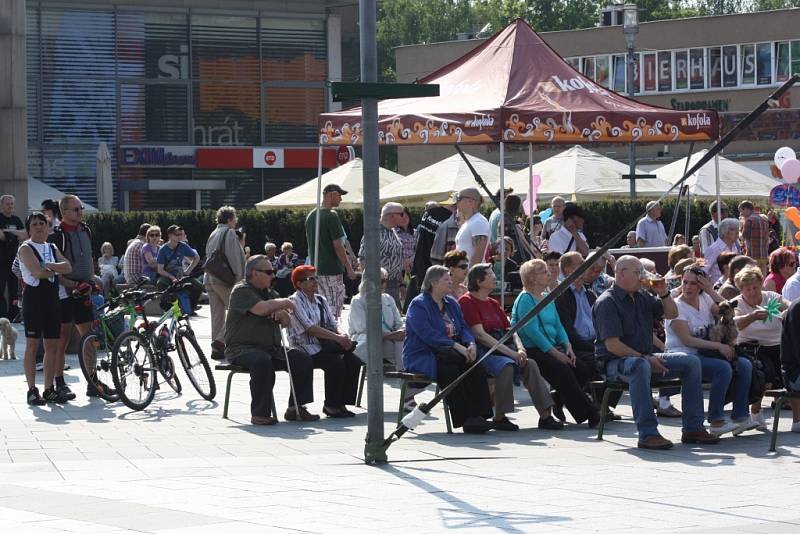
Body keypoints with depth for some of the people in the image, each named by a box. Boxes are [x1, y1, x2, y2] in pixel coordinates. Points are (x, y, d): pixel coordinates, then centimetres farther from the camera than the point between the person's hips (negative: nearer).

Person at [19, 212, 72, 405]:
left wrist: (48, 266, -15)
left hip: (52, 299, 6)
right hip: (34, 298, -6)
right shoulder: (26, 248, -4)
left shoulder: (52, 248, 17)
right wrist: (57, 271, -4)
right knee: (32, 345, -5)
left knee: (52, 345, 5)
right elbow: (37, 272, -18)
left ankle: (49, 389, 10)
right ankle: (32, 390, -3)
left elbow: (68, 267, 1)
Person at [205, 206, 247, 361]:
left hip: (210, 280, 8)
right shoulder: (229, 233, -8)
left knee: (217, 314, 9)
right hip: (225, 280, -8)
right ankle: (221, 340, -15)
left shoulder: (213, 235, 18)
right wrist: (239, 277, -13)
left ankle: (217, 348, 7)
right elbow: (234, 257, -15)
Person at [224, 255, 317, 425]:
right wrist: (285, 303, -8)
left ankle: (296, 408, -2)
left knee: (303, 359, -7)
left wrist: (281, 314, -7)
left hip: (271, 349, 8)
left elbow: (287, 322, 19)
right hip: (242, 348, -8)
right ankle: (259, 414, -32)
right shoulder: (241, 290, -8)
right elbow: (261, 308, -25)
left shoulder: (270, 293, 20)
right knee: (262, 361, -38)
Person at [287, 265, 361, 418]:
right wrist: (338, 338, -22)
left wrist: (343, 335, -13)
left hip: (324, 345, 7)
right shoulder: (295, 301, -7)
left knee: (353, 360, -16)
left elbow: (333, 324, 12)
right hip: (305, 347, -7)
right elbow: (310, 328, -17)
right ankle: (331, 406, -14)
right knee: (336, 363, -28)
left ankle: (341, 403, -10)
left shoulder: (321, 300, 17)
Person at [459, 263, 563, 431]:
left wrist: (520, 349, -7)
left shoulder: (493, 304, 24)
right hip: (482, 351, -7)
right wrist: (511, 353, -19)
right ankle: (499, 417, -26)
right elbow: (480, 335, -13)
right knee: (506, 366, -35)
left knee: (530, 364, -19)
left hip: (503, 348, 7)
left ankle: (546, 415, -25)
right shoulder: (467, 301, -3)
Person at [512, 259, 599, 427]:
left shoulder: (548, 298, 19)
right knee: (562, 369, -30)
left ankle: (557, 402, 6)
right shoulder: (525, 299, -7)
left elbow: (558, 325, 16)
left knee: (583, 369, -11)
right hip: (532, 350, -8)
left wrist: (568, 346, -4)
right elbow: (532, 331, -16)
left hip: (552, 348, 8)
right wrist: (555, 353, -21)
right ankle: (588, 414, -29)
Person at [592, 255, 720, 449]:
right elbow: (612, 345, -20)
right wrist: (646, 358, -20)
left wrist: (664, 293, 4)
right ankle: (648, 434, -44)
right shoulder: (607, 302, -12)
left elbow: (672, 314, 23)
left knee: (691, 362, -1)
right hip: (616, 362, -9)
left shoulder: (642, 297, 14)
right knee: (640, 366, -42)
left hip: (646, 357, 9)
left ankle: (693, 428, -1)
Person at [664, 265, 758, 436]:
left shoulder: (705, 300, 13)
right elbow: (687, 340, -16)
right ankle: (716, 421, -25)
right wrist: (718, 346, -22)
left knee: (744, 365, -13)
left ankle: (740, 416, -9)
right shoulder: (676, 307, -7)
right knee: (723, 368, -30)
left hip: (706, 353, 7)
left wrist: (711, 291, -7)